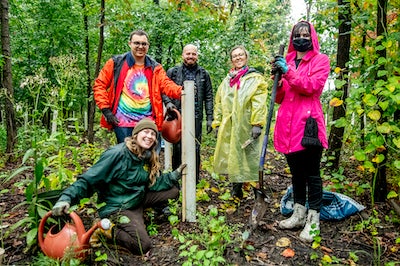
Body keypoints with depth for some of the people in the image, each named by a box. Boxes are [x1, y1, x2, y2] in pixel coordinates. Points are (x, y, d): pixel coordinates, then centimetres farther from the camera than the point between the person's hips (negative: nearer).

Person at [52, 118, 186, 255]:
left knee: (173, 190, -1)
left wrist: (174, 175, -12)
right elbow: (89, 180, -22)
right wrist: (67, 198, -33)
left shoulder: (149, 157, 0)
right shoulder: (117, 154, -22)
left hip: (138, 199, 8)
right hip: (116, 207, -8)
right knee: (143, 246, -20)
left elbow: (155, 183, 1)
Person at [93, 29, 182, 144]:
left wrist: (181, 91, -27)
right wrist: (105, 110, -6)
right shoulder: (116, 63, 3)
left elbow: (167, 85, -5)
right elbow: (99, 85, 4)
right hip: (123, 122, -2)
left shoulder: (155, 67, 10)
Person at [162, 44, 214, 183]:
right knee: (177, 146, 2)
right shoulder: (173, 72, 9)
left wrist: (210, 118, 4)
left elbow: (209, 97, 10)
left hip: (196, 117, 1)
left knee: (195, 147, 3)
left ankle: (194, 178, 15)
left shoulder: (203, 74, 12)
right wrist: (168, 102, -9)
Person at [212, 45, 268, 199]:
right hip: (229, 126, 5)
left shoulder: (255, 78, 5)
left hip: (246, 126, -5)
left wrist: (257, 123, -17)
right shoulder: (227, 80, 20)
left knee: (250, 158, -5)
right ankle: (236, 189, 20)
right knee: (231, 158, 7)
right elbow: (219, 103, 19)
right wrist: (217, 123, 12)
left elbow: (259, 102, -7)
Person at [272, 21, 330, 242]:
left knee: (311, 173, 0)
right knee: (296, 172, 14)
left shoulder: (320, 60, 5)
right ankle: (299, 214, 27)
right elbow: (279, 98, 13)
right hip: (288, 124, 5)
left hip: (308, 123, -5)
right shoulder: (287, 61, 16)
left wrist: (288, 72, -15)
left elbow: (312, 85, -13)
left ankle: (313, 220, 10)